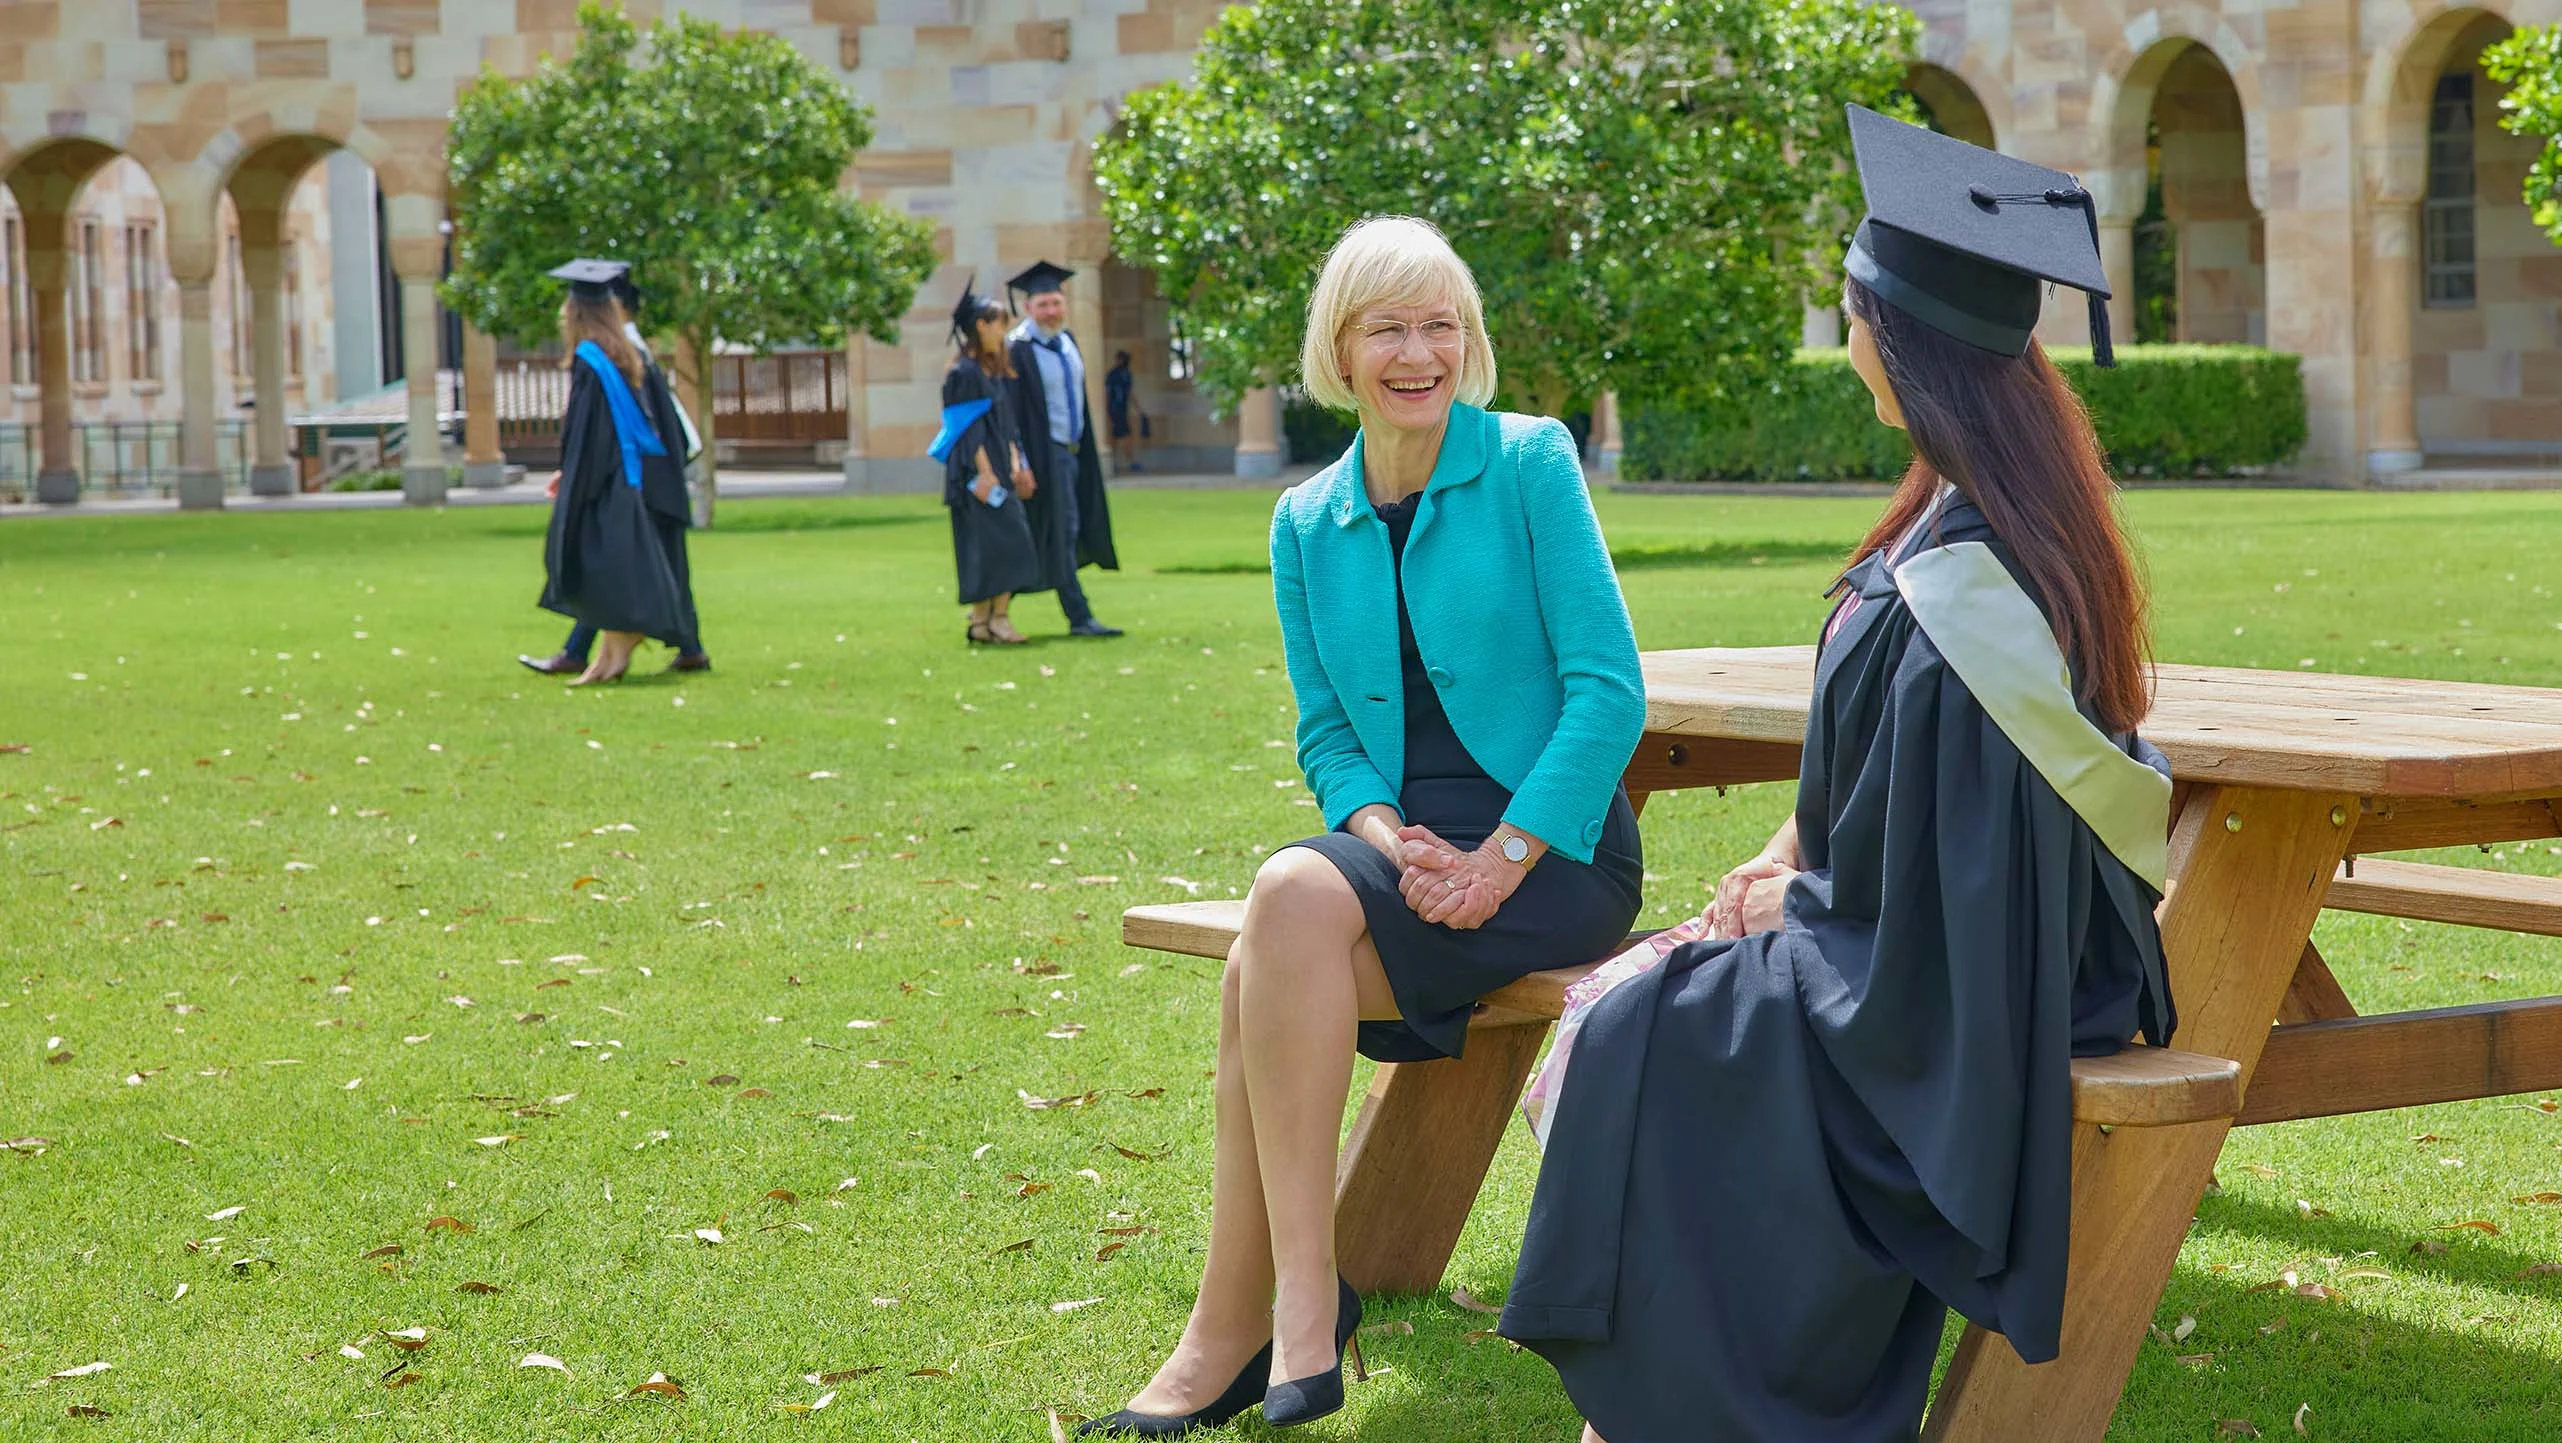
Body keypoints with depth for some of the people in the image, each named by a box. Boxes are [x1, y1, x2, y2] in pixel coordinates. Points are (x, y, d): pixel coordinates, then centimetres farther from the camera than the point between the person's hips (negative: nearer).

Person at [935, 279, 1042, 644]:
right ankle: (993, 618, -12)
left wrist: (1015, 465, 10)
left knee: (1007, 542, 4)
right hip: (977, 473, -9)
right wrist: (984, 471, -20)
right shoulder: (964, 372, -11)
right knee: (993, 540, -13)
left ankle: (983, 620, 5)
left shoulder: (996, 371, 17)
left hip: (998, 470, 9)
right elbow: (969, 427, -16)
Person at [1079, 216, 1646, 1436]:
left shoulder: (1531, 463, -2)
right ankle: (1290, 1306, -23)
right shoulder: (1307, 524, 12)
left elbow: (1608, 689, -8)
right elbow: (1325, 734, 13)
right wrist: (1388, 835, -9)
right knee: (1278, 932, -28)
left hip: (1556, 846, -4)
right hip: (1406, 851, 4)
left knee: (1298, 897, -30)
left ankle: (1235, 1324, -26)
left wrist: (1500, 859, -17)